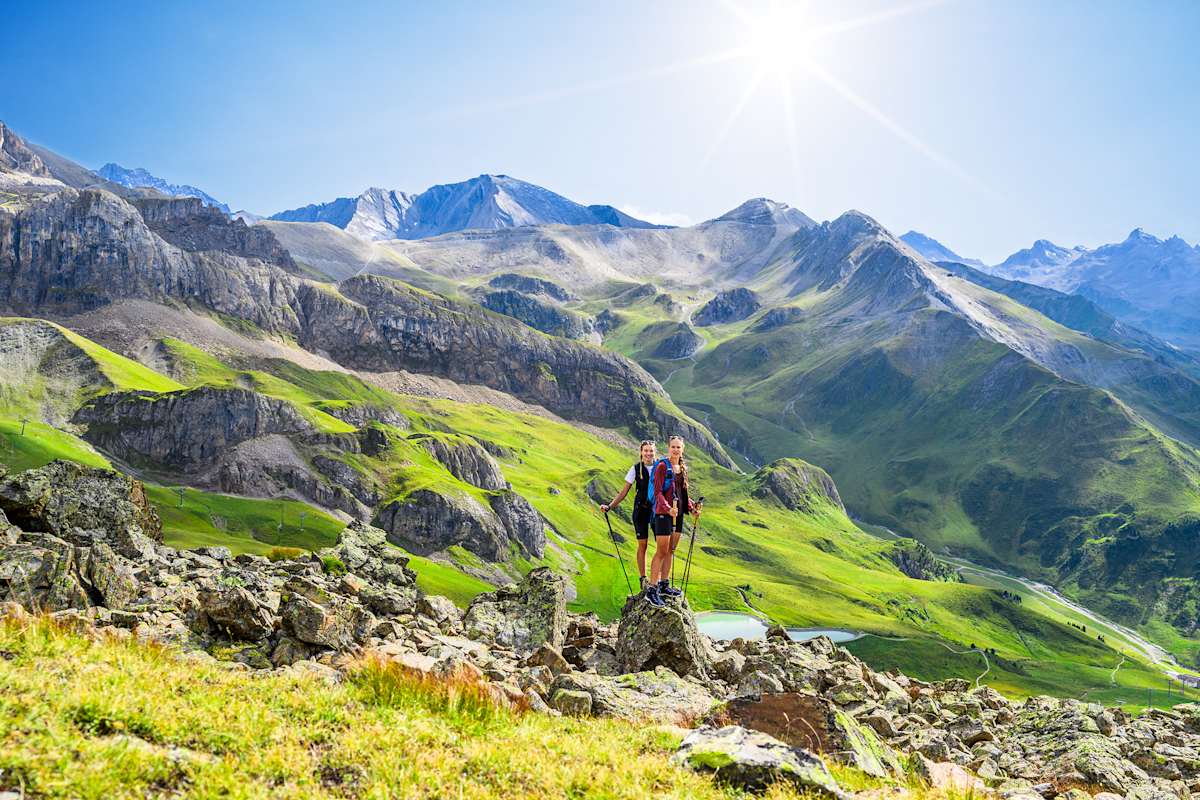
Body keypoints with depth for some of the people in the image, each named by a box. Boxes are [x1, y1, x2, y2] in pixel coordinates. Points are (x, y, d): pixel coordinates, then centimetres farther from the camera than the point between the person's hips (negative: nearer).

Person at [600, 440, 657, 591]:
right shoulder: (636, 469, -1)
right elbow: (624, 492, 2)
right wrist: (609, 506, -8)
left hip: (658, 509, 1)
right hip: (641, 509, -1)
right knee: (642, 545, 1)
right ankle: (642, 579, 10)